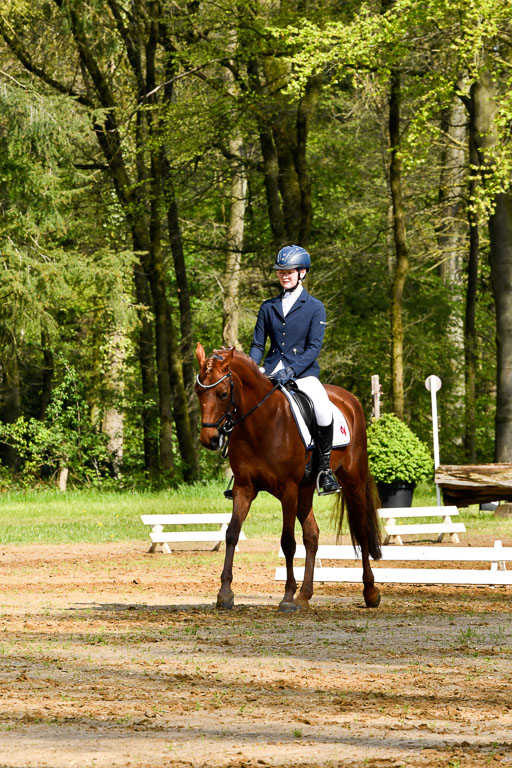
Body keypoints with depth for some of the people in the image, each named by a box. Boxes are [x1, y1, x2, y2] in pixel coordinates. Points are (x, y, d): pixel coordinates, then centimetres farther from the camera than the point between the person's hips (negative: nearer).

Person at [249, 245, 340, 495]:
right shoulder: (268, 307, 14)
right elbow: (258, 345, 13)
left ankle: (325, 468, -14)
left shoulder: (315, 308, 4)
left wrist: (291, 370, -20)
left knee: (323, 408, -31)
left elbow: (314, 347, -6)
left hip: (303, 372, -3)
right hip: (272, 372, 3)